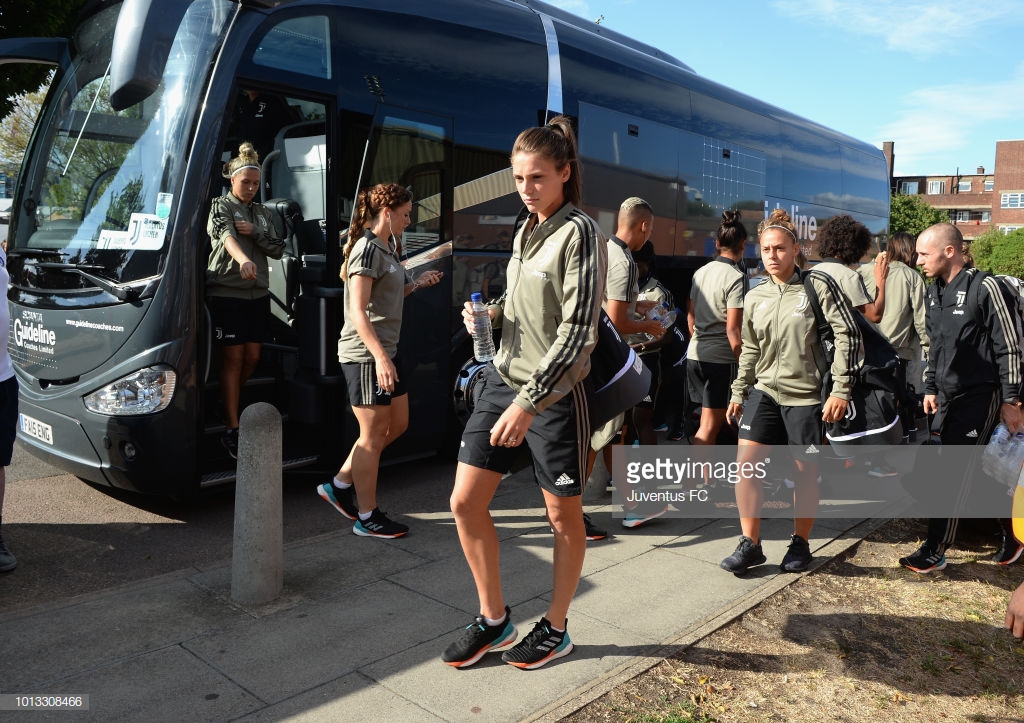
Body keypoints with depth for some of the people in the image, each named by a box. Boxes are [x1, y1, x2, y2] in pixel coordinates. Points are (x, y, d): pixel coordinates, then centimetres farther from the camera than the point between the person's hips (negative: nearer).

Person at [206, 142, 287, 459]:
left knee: (252, 357, 7)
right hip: (226, 293, -5)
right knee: (233, 359, -6)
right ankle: (231, 430, -2)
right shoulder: (221, 207, -2)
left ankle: (230, 404, 32)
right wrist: (244, 259, -45)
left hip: (257, 294, 6)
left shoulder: (263, 213, 16)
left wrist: (255, 232, -9)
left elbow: (278, 249, 9)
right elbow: (227, 236, -24)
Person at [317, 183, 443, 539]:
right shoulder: (367, 248, -15)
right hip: (365, 354, -10)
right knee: (373, 436, 0)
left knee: (397, 424, 16)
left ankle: (340, 486, 26)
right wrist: (380, 356, -29)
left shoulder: (388, 248, 15)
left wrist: (417, 283, 9)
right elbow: (357, 311, -22)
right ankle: (367, 518, 14)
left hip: (386, 350, 10)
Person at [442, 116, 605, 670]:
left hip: (553, 394, -7)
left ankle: (555, 630, 29)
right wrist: (491, 312, 0)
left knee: (563, 516, 10)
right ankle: (494, 619, 25)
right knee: (465, 502, 6)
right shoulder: (524, 228, 10)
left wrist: (528, 401, -23)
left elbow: (578, 330, -19)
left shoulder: (580, 233, -13)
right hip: (502, 378, 8)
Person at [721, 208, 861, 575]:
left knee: (805, 473, 7)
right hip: (765, 391, 4)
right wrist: (738, 393, 14)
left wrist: (841, 390, -13)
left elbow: (848, 335, -9)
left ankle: (800, 543, 27)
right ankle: (750, 544, 7)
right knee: (745, 464, -5)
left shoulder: (819, 286, -7)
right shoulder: (754, 297, 7)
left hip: (807, 395, -4)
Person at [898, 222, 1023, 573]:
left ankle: (934, 552, 0)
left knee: (954, 476, -6)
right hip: (948, 396, 7)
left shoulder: (985, 288, -14)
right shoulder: (935, 291, 9)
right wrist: (931, 388, 16)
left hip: (979, 397, -7)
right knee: (981, 474, 15)